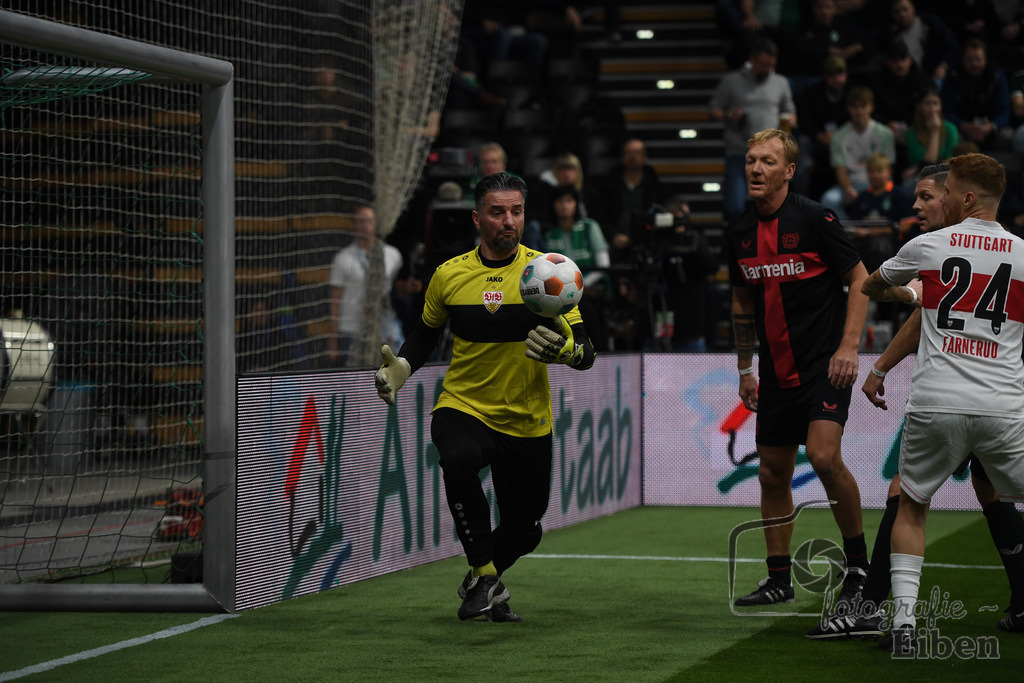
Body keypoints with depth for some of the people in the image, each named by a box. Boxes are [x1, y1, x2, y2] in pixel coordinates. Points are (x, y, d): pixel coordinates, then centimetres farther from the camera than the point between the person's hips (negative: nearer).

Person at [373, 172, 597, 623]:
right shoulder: (449, 275, -2)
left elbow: (586, 354, -10)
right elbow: (426, 335, 15)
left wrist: (565, 348, -33)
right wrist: (401, 368, -4)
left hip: (528, 421, 1)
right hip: (462, 409, -1)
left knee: (524, 532, 10)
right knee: (459, 460, -35)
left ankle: (481, 582, 45)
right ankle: (485, 576, -17)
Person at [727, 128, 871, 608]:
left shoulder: (814, 218, -11)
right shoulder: (741, 232, 7)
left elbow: (860, 279, -7)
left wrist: (848, 346, -15)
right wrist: (745, 369, 19)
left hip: (824, 364, -6)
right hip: (776, 370, 6)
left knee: (823, 456, -22)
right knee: (772, 474, 8)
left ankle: (859, 561, -5)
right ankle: (778, 579, 19)